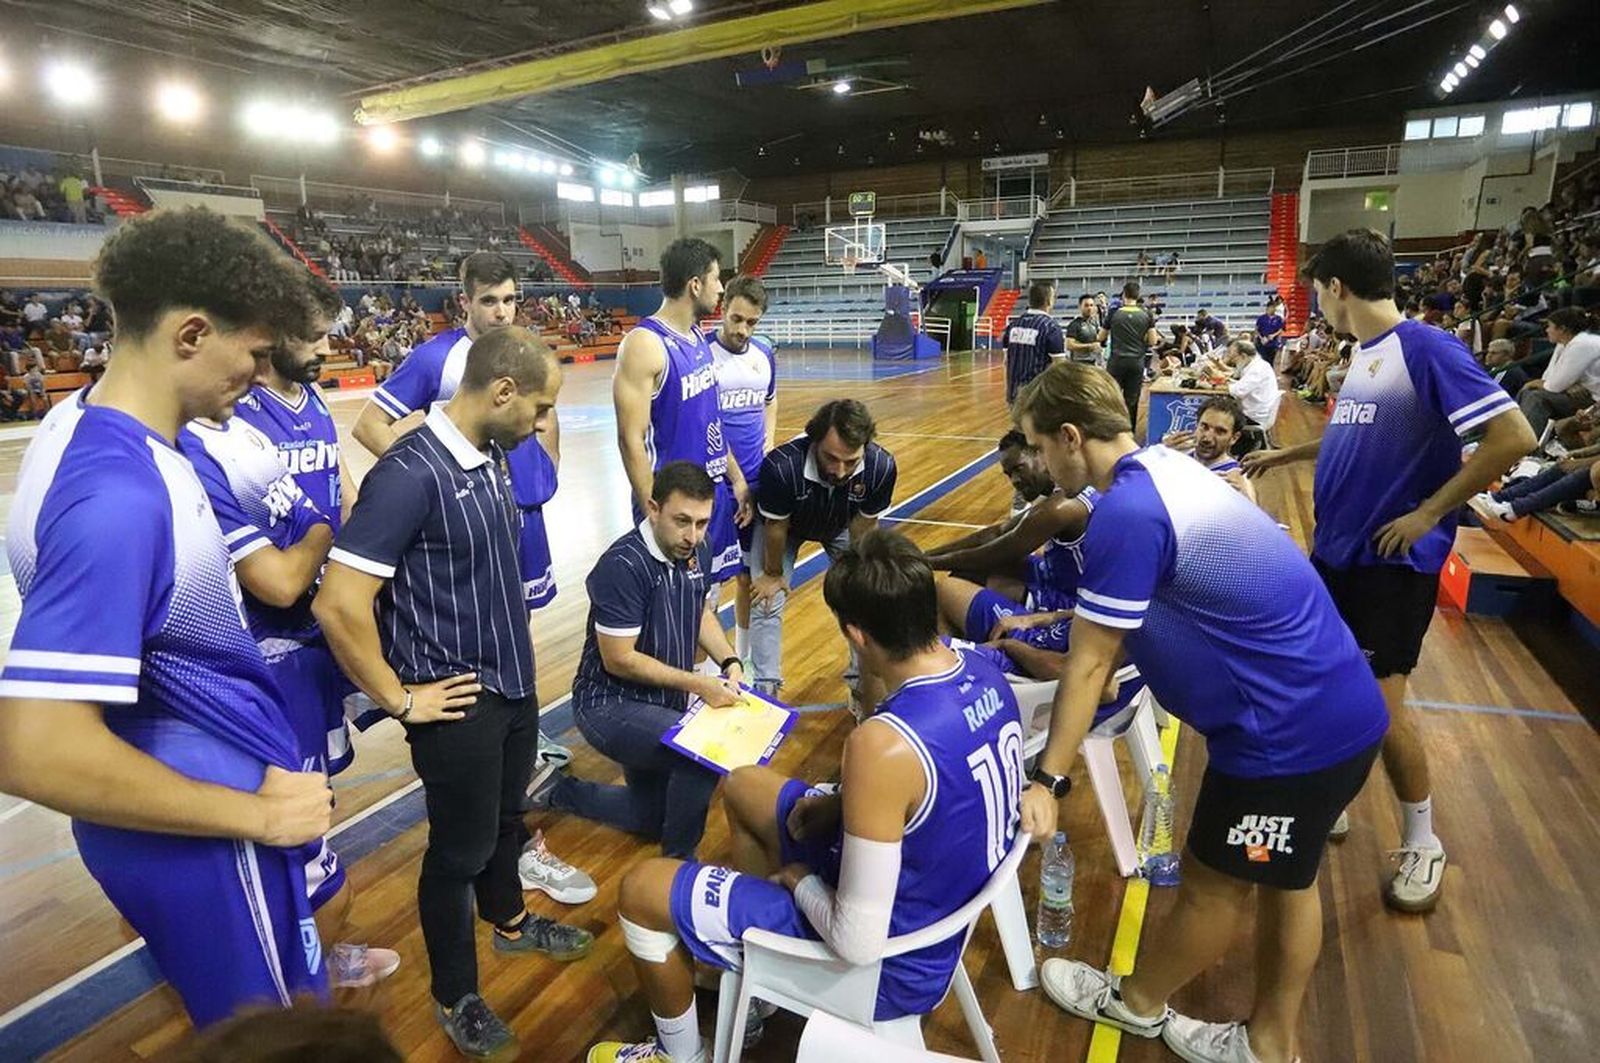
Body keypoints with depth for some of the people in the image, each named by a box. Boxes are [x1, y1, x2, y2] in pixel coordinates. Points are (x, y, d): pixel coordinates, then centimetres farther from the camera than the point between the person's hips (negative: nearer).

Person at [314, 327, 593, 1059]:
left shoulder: (490, 459, 1)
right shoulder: (409, 474, -25)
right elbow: (339, 606, -27)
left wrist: (512, 658, 14)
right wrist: (400, 700, -17)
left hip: (514, 682, 8)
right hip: (461, 702, -7)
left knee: (505, 816, 26)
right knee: (460, 847, 11)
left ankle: (509, 922, 51)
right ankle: (455, 996, 34)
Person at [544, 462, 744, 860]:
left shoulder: (697, 551, -5)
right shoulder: (623, 566, -27)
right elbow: (618, 660, -25)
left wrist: (729, 661, -5)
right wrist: (698, 684, -25)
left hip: (662, 703, 8)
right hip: (609, 704, -8)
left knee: (651, 818, 20)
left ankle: (558, 790, 38)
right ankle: (679, 861, -6)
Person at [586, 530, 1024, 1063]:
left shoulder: (882, 744, -38)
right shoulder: (983, 672, -11)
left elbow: (858, 944, -30)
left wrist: (800, 880, -11)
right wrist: (843, 800, -1)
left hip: (889, 962, -8)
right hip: (944, 900, 8)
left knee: (640, 889, 2)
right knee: (744, 785, 22)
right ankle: (754, 958, 40)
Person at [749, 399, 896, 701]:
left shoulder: (881, 467, -37)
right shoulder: (781, 465, -44)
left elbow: (862, 529, -17)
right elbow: (776, 527, -24)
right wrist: (773, 574, -7)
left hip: (842, 527, 2)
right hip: (786, 523, -2)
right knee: (767, 601, -8)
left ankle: (863, 681, 21)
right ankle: (766, 688, 11)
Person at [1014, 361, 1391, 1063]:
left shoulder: (1124, 513, -25)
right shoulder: (1161, 466, 4)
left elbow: (1091, 667, -19)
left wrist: (1047, 780, -10)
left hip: (1291, 730, -9)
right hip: (1333, 707, 9)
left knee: (1212, 887, 13)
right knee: (1285, 881, 22)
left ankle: (1136, 1004, 36)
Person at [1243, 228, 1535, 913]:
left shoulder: (1427, 349, -16)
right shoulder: (1363, 352, 9)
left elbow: (1513, 436, -22)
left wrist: (1428, 513, -19)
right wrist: (1283, 454, 30)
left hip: (1394, 560, -8)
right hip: (1334, 551, 8)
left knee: (1380, 701, -3)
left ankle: (1422, 842, 19)